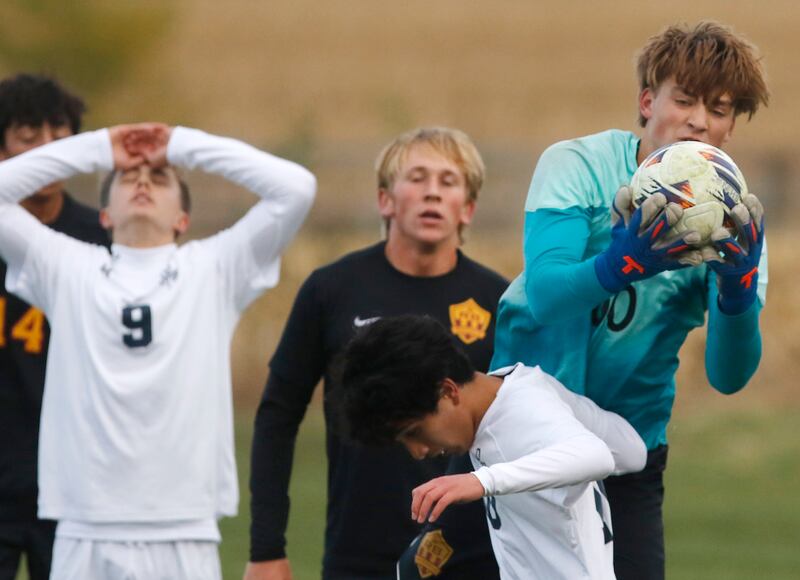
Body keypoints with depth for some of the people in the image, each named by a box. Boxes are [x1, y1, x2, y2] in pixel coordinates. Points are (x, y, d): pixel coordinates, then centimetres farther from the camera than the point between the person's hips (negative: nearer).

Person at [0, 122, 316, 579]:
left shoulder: (213, 270, 8)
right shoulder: (67, 269, 10)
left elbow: (295, 188, -1)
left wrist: (183, 145, 5)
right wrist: (96, 149, 7)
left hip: (184, 540, 0)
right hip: (85, 537, 1)